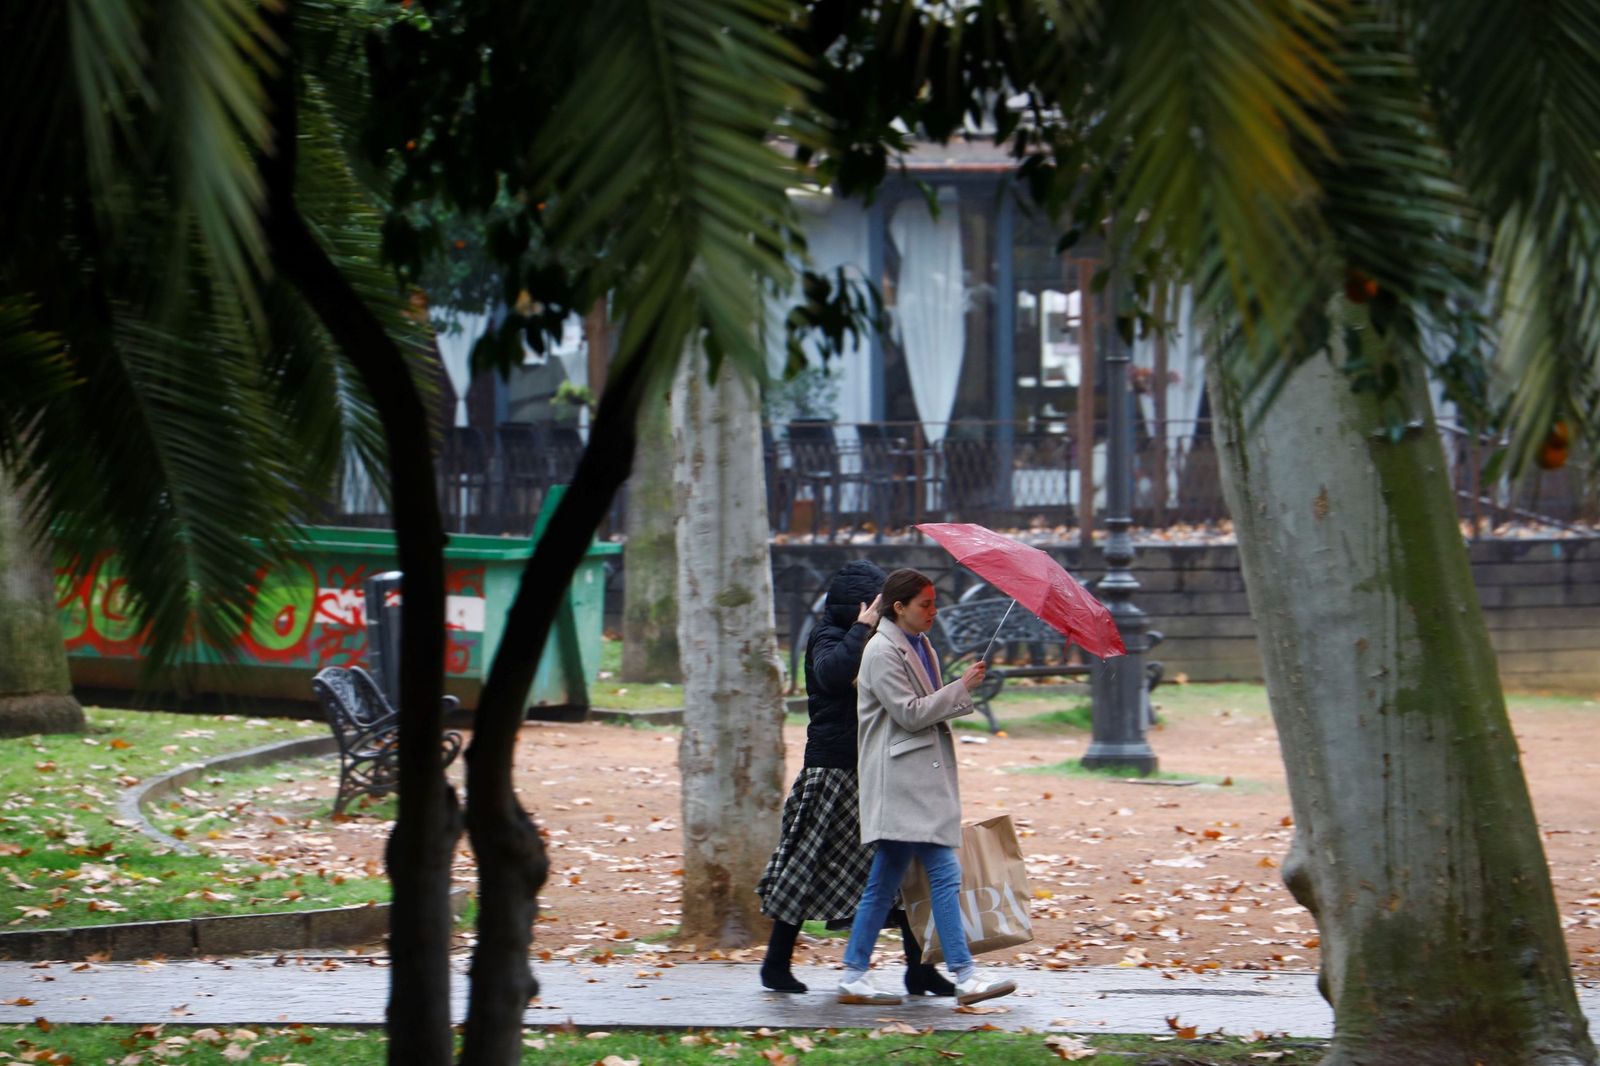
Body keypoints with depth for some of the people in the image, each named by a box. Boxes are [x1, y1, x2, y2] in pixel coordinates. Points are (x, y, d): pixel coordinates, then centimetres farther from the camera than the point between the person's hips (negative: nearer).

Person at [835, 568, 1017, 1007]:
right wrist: (962, 688, -11)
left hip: (923, 776, 10)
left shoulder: (920, 646, 19)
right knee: (944, 873, -13)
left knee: (884, 881, 9)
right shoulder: (882, 651, -9)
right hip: (900, 779, -10)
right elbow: (909, 713, -15)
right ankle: (965, 976, -14)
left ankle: (854, 977, 11)